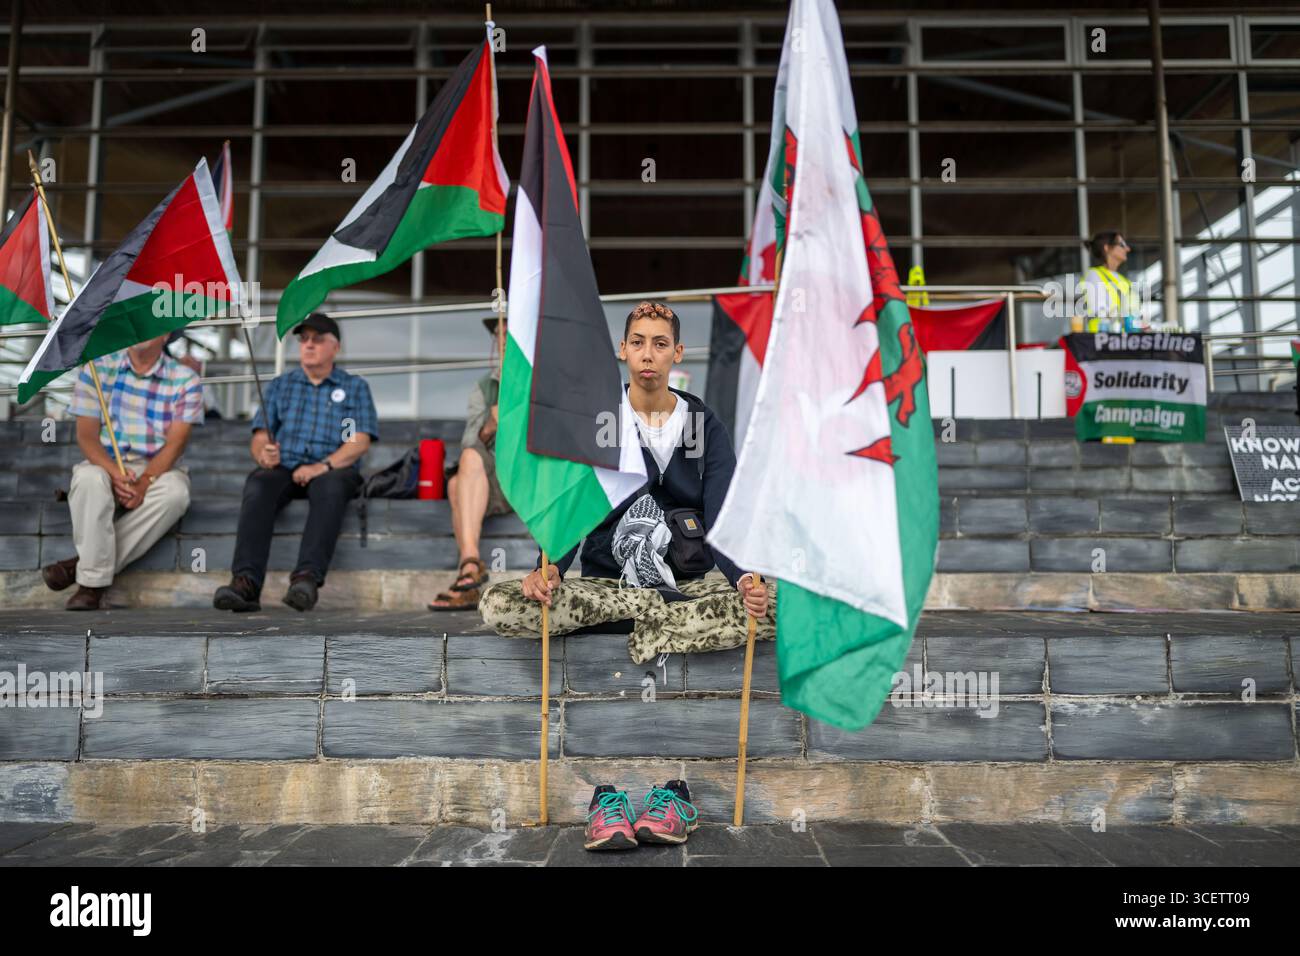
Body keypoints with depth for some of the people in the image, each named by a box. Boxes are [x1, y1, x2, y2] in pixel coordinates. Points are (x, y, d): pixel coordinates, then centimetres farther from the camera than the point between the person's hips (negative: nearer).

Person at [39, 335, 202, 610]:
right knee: (89, 478, -34)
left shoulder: (185, 379, 0)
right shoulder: (98, 368, 3)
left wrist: (145, 482, -24)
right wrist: (115, 473, -22)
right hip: (107, 465, 1)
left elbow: (175, 443, -8)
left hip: (158, 470, 0)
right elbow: (86, 435, -3)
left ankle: (84, 565, -28)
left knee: (175, 491, -34)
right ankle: (93, 582, -32)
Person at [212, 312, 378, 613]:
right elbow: (259, 436, 15)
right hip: (283, 468, 2)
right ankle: (246, 582, -46)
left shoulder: (355, 387, 15)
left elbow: (360, 440, 1)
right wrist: (263, 454, -12)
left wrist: (323, 465, -17)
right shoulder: (280, 385, 24)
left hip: (332, 470, -2)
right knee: (258, 484, -32)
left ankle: (307, 577, -52)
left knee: (330, 487, -38)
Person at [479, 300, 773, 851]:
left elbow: (721, 520, -8)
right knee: (498, 607, -28)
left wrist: (745, 578, -30)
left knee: (775, 608, -31)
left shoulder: (706, 427, 4)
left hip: (686, 586, 1)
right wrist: (549, 567, -32)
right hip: (604, 583, 0)